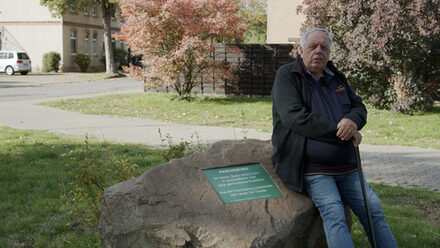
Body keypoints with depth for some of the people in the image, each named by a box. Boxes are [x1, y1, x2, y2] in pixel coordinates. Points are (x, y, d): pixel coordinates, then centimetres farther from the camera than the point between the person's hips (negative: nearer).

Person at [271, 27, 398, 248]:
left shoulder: (336, 77, 15)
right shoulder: (287, 76, -5)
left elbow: (359, 107, 16)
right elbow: (296, 118, -18)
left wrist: (352, 121, -13)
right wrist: (342, 133, -16)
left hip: (345, 167, 7)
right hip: (312, 169, -7)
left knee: (373, 209, 2)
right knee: (334, 214, -23)